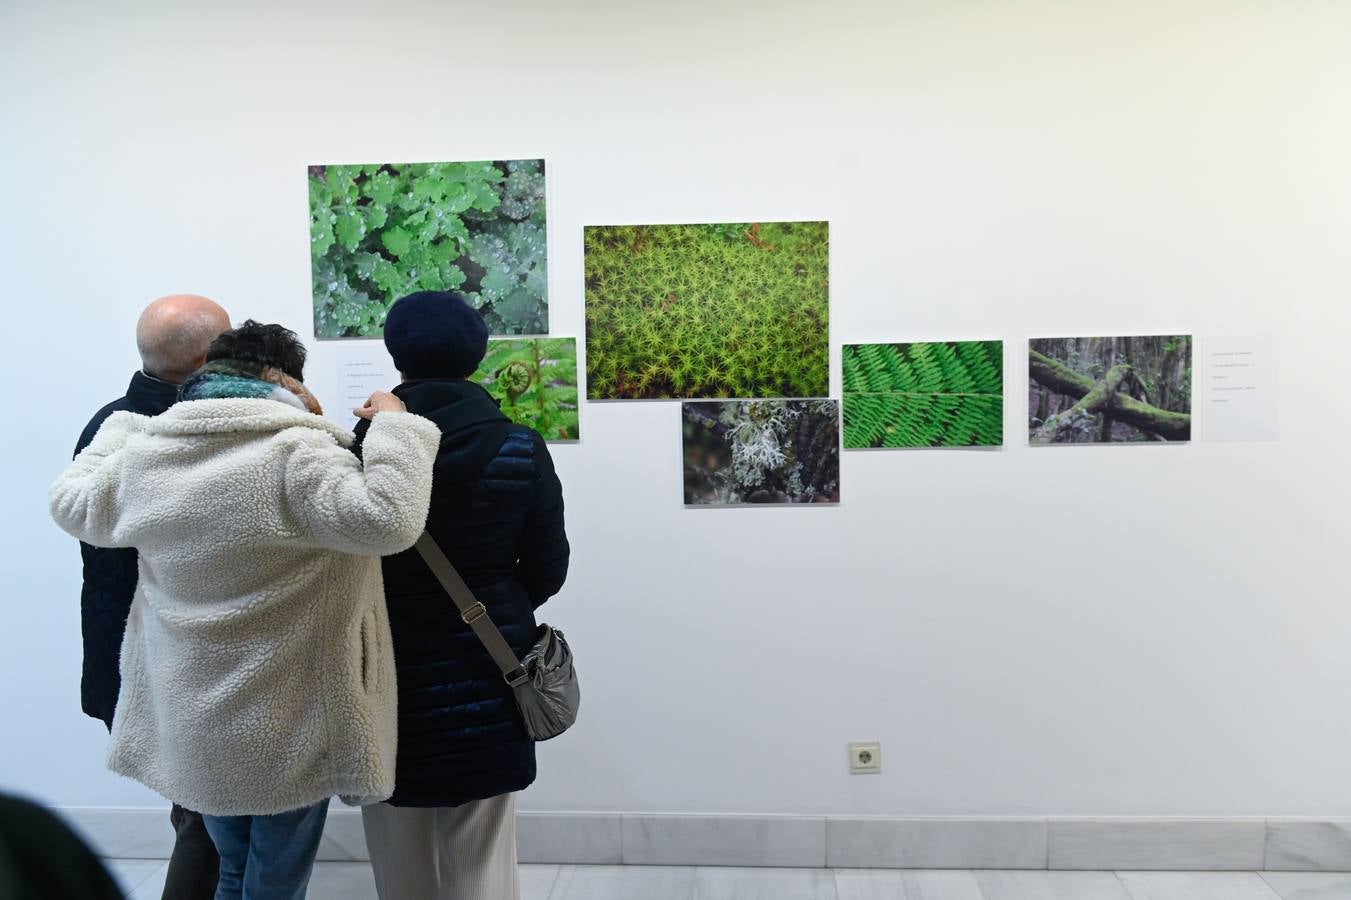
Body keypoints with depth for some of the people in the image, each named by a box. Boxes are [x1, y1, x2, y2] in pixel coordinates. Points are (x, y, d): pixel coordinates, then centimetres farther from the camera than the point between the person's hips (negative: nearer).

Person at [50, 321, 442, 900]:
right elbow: (388, 518, -32)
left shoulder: (144, 453, 0)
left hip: (193, 721, 6)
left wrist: (119, 426, 30)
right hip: (287, 726, -6)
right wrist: (393, 424, -19)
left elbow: (71, 504, 19)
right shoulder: (296, 451, -21)